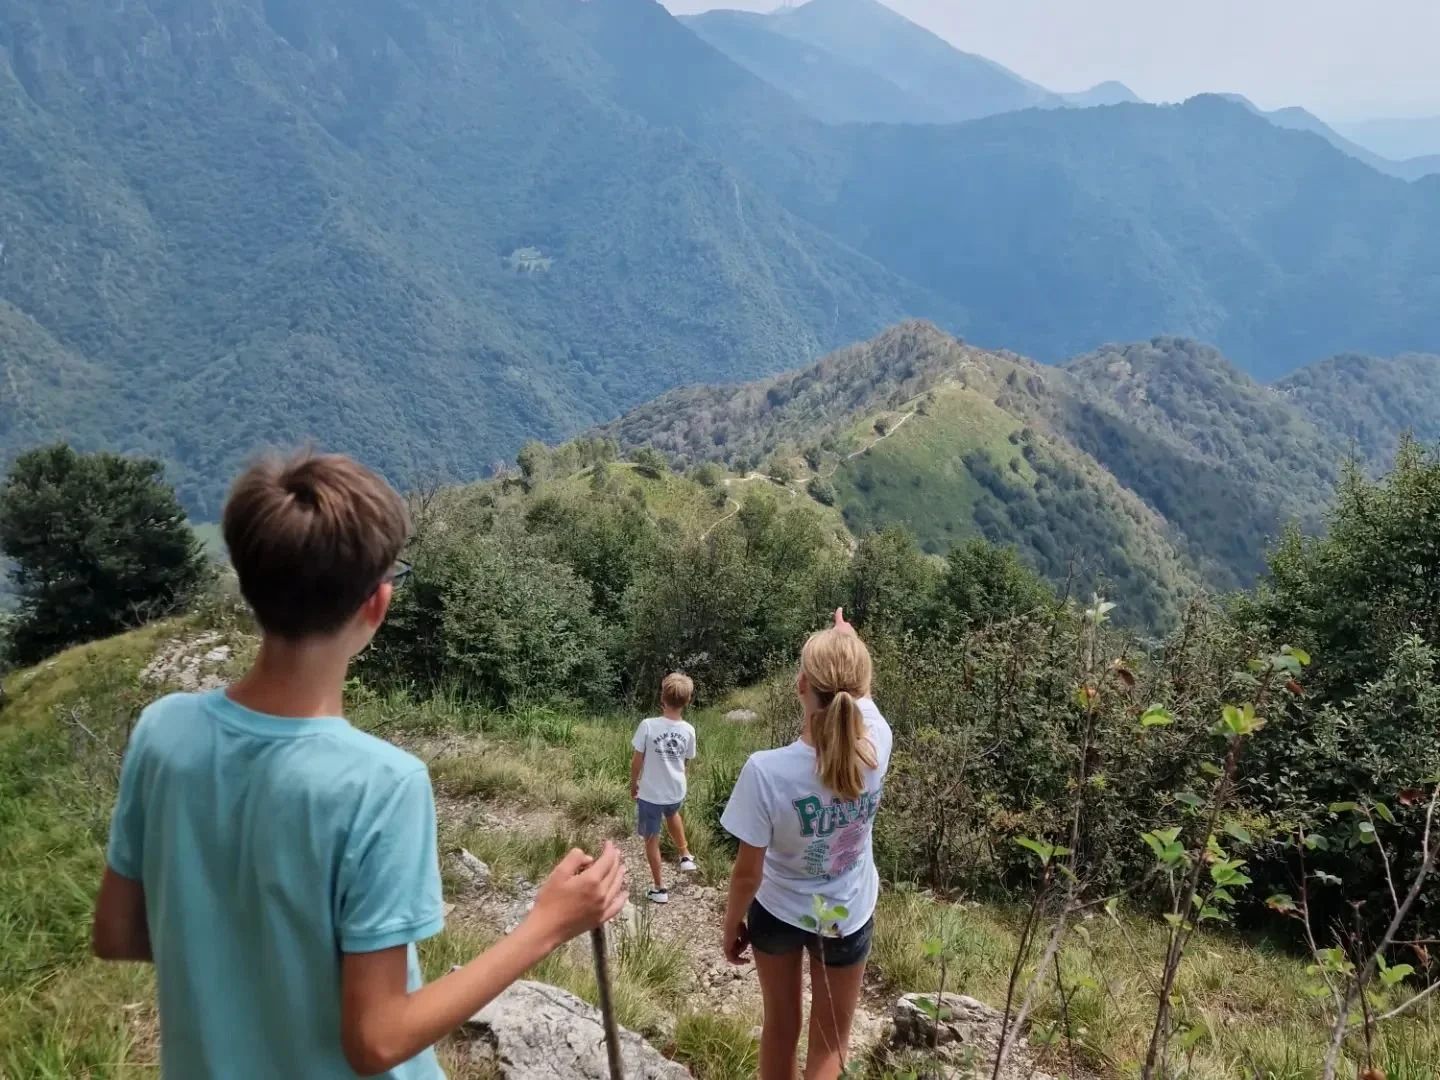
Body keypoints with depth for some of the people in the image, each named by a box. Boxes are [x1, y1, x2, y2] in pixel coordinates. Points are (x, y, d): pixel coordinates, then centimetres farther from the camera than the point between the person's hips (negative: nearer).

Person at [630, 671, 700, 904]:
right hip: (677, 792, 4)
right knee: (672, 814, 38)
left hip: (650, 793, -4)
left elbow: (636, 761, -12)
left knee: (652, 840, 14)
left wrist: (633, 784, 5)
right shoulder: (688, 730, -12)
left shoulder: (648, 725, -22)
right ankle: (685, 856, 43)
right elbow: (687, 760, 4)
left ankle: (659, 889, 24)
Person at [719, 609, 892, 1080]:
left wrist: (732, 924, -2)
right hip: (848, 917, 1)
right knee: (830, 1042, 20)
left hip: (778, 912, -1)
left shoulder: (767, 771, -33)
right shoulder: (876, 744, -26)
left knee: (780, 1027, 24)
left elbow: (747, 872, -20)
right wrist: (847, 640, 15)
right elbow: (862, 695, 0)